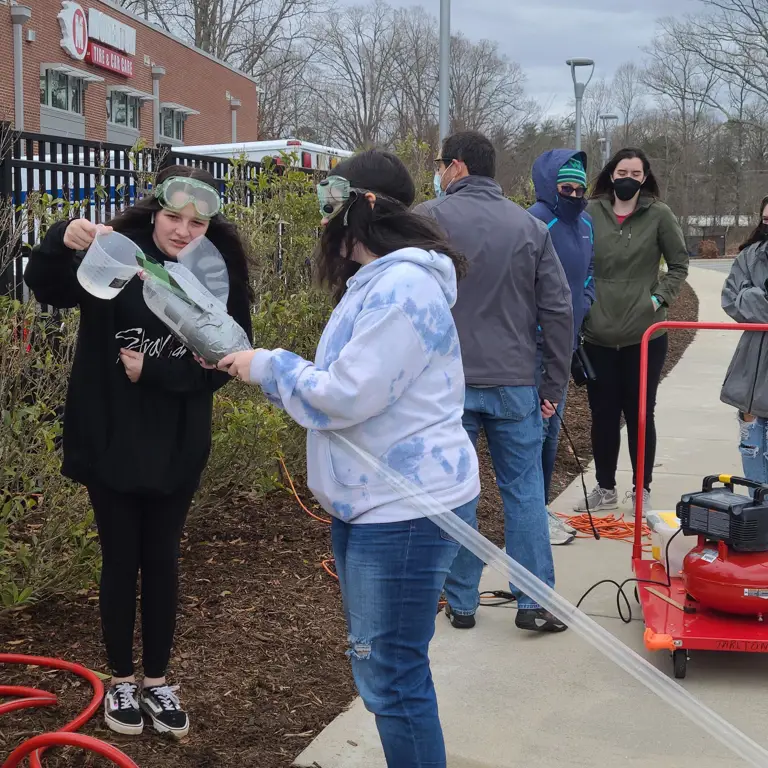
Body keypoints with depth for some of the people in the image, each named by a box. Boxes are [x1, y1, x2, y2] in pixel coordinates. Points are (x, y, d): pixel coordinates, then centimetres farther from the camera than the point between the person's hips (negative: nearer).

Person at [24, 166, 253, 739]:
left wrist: (153, 371, -16)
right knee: (121, 561, 9)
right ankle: (122, 681, 26)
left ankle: (158, 680, 28)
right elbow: (47, 288, -26)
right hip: (110, 442, -2)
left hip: (177, 448, 2)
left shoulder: (219, 277, -3)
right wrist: (64, 243, -45)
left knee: (162, 561, 13)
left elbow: (220, 366, -4)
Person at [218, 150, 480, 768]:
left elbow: (347, 396, -22)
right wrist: (263, 369, 10)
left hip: (407, 511, -11)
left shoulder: (403, 286, -20)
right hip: (368, 503, 11)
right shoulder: (375, 282, 14)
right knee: (375, 663, 21)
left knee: (392, 675, -3)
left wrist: (268, 366, -9)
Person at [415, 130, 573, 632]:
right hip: (515, 383, 2)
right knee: (525, 491, 9)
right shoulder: (530, 225, 5)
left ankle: (461, 602, 17)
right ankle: (535, 602, 9)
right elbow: (558, 308, 3)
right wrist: (554, 384, 8)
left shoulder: (429, 218, -4)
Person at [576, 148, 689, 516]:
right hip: (598, 335, 1)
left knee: (640, 414, 8)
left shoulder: (658, 215, -3)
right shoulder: (591, 213, -1)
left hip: (645, 335, -1)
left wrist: (660, 297, -6)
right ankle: (605, 489, 25)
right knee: (603, 415, 10)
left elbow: (679, 264, 5)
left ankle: (642, 489, 22)